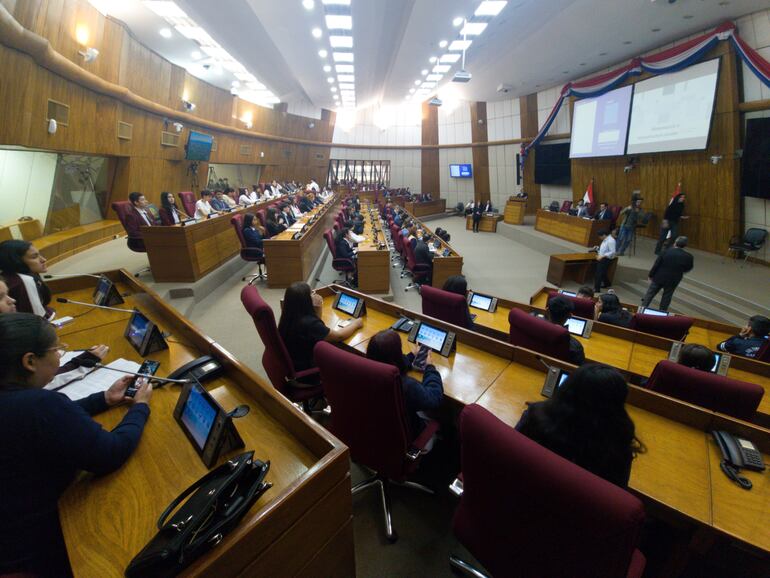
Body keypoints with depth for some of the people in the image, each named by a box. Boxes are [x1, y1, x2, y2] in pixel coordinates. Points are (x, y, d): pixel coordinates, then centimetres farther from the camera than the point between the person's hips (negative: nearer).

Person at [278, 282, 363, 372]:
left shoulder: (288, 317, -8)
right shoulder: (309, 323, -33)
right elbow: (339, 336, -20)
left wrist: (318, 307, -8)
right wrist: (355, 324, -3)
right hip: (305, 369, -7)